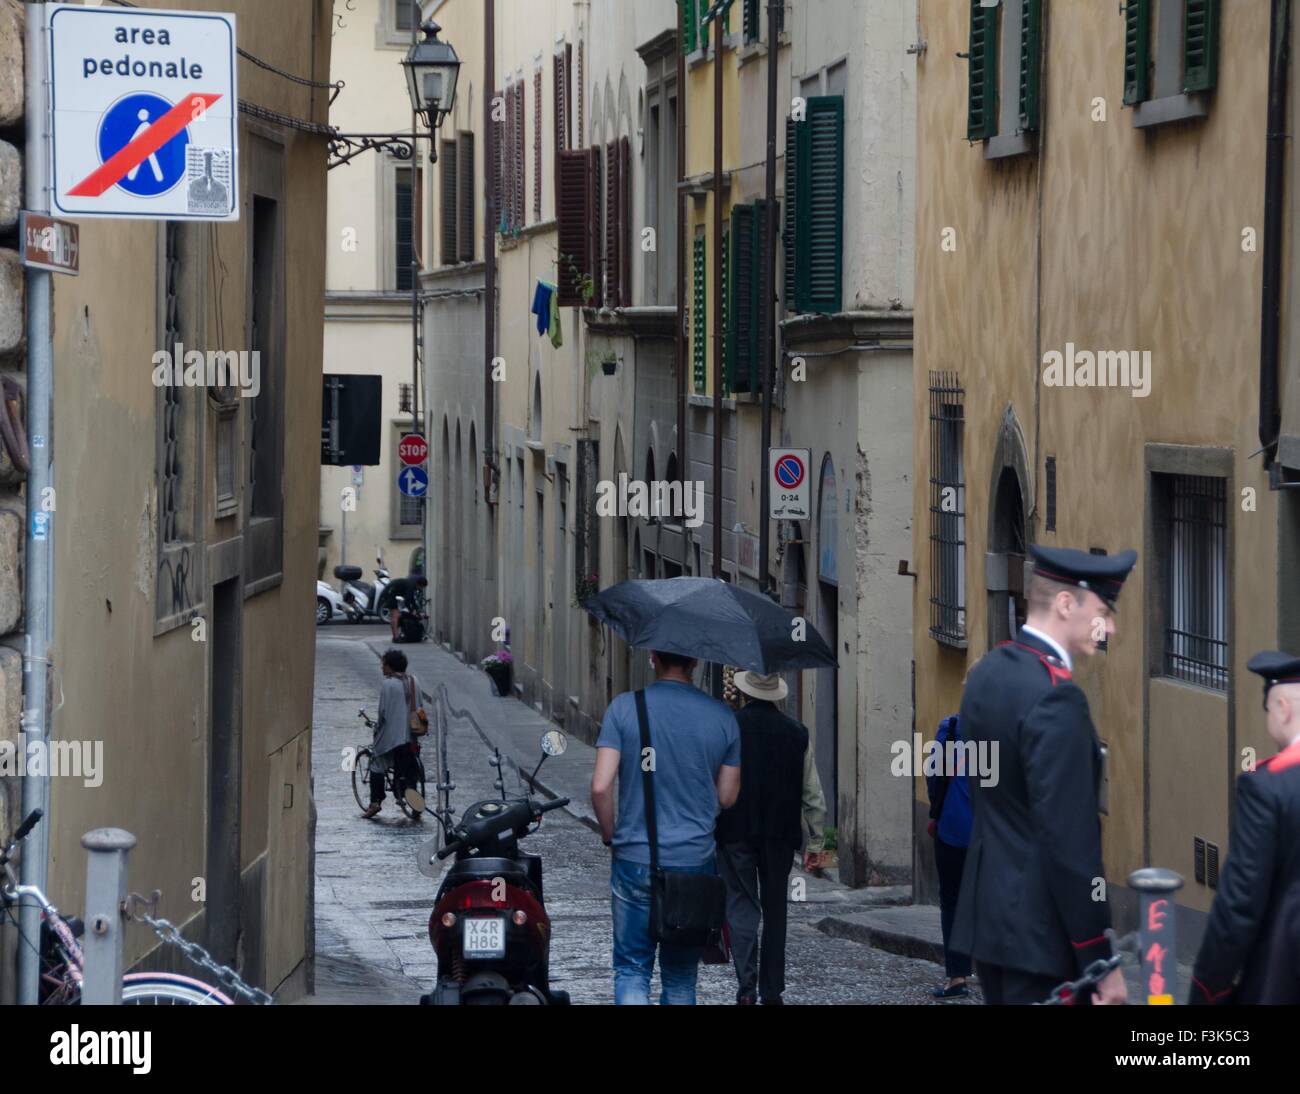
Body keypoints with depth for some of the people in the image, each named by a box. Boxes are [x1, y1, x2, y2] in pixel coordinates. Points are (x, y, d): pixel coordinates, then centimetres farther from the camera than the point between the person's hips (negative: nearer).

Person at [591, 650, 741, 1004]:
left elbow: (601, 786, -11)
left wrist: (611, 836, 6)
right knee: (681, 977, 14)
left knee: (632, 970, 5)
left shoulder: (624, 707, -8)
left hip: (636, 860, -2)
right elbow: (727, 797, 5)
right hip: (696, 862, 2)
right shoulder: (722, 717, -1)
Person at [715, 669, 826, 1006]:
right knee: (775, 911, 12)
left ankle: (746, 989, -14)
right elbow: (813, 794, 6)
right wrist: (815, 841, 13)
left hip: (735, 833, -2)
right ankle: (772, 992, 15)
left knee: (742, 909, -1)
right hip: (781, 835, 2)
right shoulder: (796, 732, 3)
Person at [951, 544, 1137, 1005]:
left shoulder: (988, 670, 8)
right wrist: (1101, 960, -18)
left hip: (988, 911, 9)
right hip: (1040, 927, -9)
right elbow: (1071, 841, -22)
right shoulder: (1055, 697, -20)